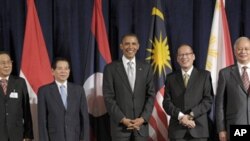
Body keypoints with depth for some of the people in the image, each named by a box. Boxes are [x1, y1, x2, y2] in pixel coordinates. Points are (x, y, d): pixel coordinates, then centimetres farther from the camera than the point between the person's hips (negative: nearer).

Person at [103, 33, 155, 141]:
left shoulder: (146, 68, 9)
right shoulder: (111, 68, 0)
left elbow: (151, 95, 6)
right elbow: (108, 97, -4)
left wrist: (143, 118, -7)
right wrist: (122, 119, -12)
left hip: (141, 124, 2)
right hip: (120, 125, -2)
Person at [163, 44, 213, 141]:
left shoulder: (204, 75, 8)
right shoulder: (171, 77, 13)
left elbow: (208, 100, 0)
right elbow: (167, 102, 6)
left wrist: (191, 115, -11)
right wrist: (180, 116, -11)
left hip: (198, 128, -1)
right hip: (177, 129, 1)